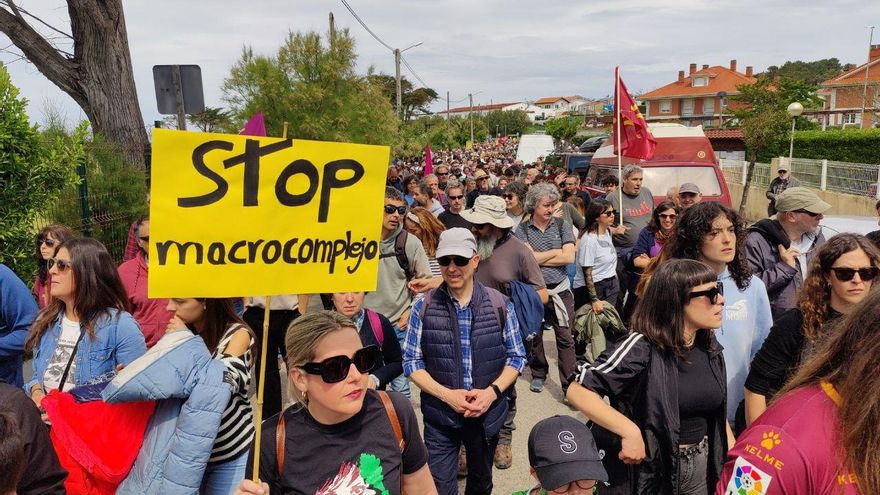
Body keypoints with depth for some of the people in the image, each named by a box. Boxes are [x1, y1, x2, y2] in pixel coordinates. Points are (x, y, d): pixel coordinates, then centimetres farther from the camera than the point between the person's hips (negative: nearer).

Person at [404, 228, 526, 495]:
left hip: (487, 413, 2)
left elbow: (516, 357, 0)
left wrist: (492, 391, -16)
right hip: (440, 416, -1)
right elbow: (412, 361, -5)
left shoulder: (500, 304, -6)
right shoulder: (424, 306, -8)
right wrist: (447, 394, -18)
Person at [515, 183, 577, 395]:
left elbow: (569, 258, -10)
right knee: (534, 335, 14)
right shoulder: (522, 229, -3)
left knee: (565, 337, -2)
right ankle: (538, 374, 35)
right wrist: (557, 251, -8)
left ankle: (569, 384, 4)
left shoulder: (562, 226, 1)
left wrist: (538, 258, -10)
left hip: (560, 290, 0)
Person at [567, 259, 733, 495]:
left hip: (702, 467, 6)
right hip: (651, 470, -6)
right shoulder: (643, 348, -22)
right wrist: (630, 432, -31)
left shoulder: (710, 348, -1)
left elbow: (719, 413, 12)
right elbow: (578, 391, -26)